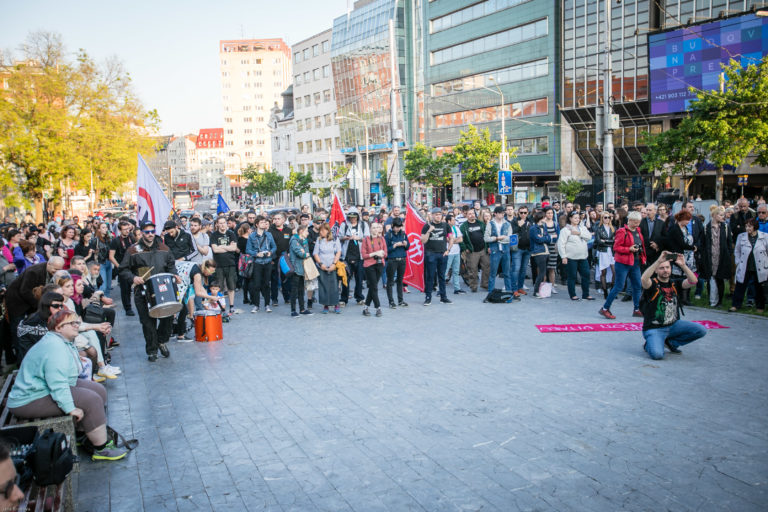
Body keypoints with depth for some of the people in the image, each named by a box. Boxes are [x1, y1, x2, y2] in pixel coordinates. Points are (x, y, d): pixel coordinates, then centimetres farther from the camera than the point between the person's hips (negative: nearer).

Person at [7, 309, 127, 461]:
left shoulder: (64, 342, 11)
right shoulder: (54, 348, -25)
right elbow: (57, 385, -31)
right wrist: (71, 409, -29)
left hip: (46, 388, 11)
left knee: (99, 390, 3)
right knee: (91, 400, -22)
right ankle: (101, 449, -14)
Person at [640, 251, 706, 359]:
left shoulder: (675, 283, 6)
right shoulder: (652, 284, -9)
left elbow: (693, 281, -12)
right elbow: (643, 279, -33)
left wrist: (683, 265, -25)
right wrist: (658, 261, -37)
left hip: (673, 325, 6)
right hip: (654, 329, -6)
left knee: (701, 330, -10)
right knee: (657, 354, -28)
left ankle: (671, 342, 10)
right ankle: (649, 344, 10)